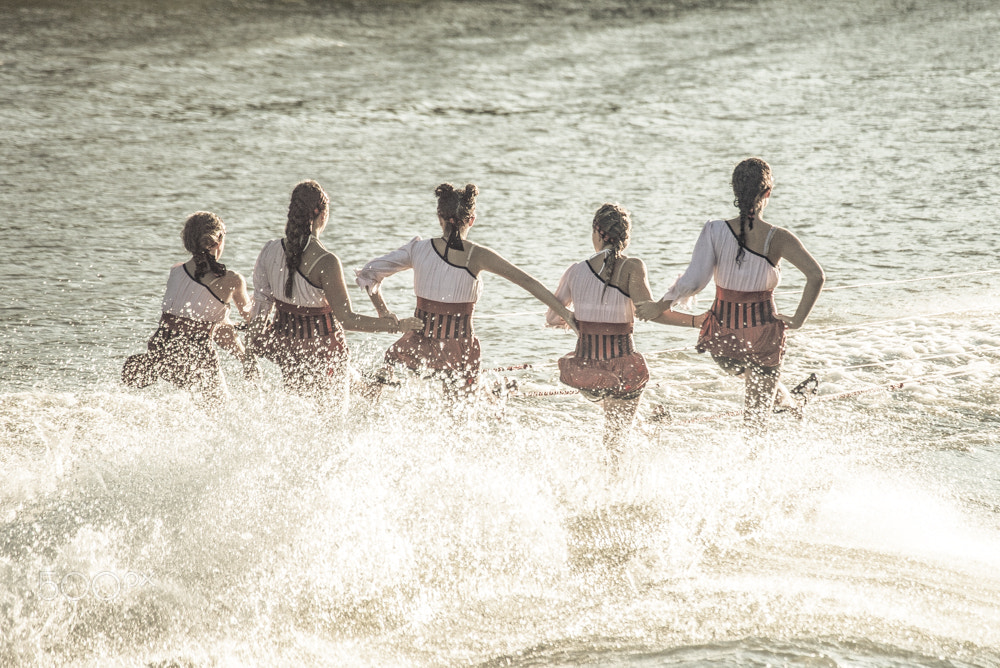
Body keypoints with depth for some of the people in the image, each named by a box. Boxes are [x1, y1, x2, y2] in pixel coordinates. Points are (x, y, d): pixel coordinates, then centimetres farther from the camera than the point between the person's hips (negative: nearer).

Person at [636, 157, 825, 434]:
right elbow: (816, 276, -21)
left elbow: (694, 281, -18)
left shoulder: (716, 231, -14)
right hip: (762, 333, -2)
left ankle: (790, 400, 68)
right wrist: (797, 320, -9)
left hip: (723, 334, 2)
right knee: (755, 420, 11)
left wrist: (659, 307, -4)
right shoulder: (778, 238, -14)